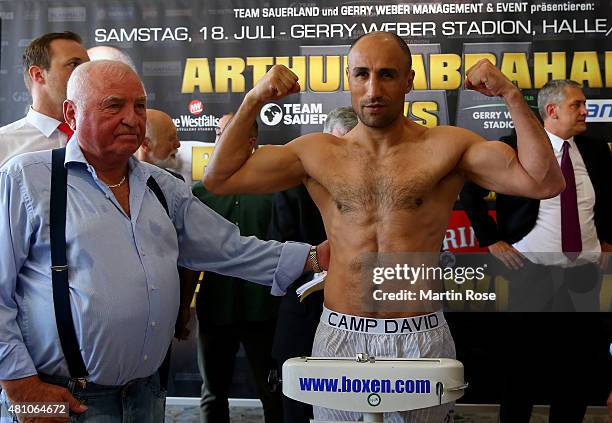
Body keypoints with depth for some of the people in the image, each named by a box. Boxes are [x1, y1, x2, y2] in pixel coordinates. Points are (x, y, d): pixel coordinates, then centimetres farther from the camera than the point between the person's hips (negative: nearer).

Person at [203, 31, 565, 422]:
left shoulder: (447, 147, -2)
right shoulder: (317, 153, 5)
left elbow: (545, 183, -9)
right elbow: (219, 179, 6)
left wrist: (511, 96, -15)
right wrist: (253, 101, -2)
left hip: (422, 338, -1)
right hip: (339, 336, 2)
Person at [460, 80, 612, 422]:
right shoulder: (515, 147, -8)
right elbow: (470, 192, -2)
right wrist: (492, 241, -5)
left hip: (584, 274, 4)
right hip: (531, 272, -4)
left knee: (583, 361, 9)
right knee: (523, 363, 6)